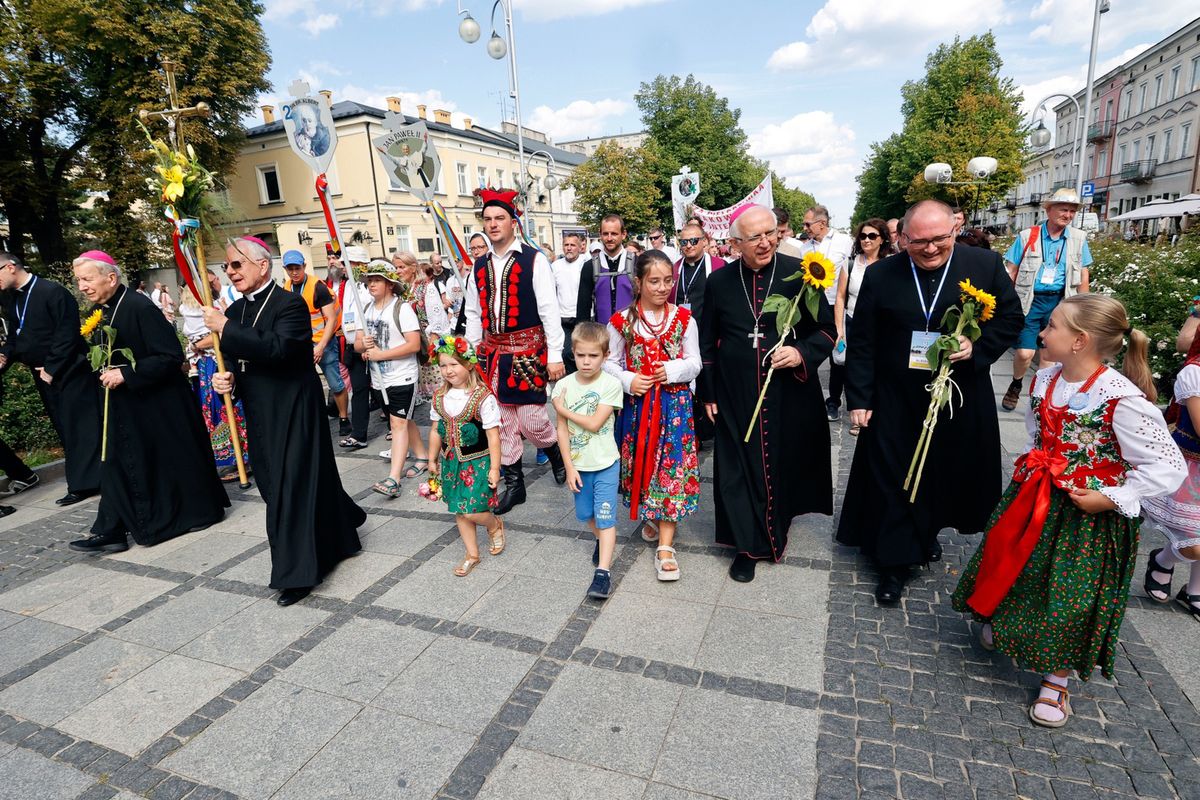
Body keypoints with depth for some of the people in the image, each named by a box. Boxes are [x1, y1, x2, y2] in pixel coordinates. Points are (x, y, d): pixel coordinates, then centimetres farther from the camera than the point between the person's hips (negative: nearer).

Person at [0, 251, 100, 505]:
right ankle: (82, 481, 15)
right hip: (44, 376, 8)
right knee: (66, 430, 9)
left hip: (70, 372, -8)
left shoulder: (53, 292, -12)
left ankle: (85, 483, 2)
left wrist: (51, 368, -15)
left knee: (80, 428, -4)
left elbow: (67, 334, -16)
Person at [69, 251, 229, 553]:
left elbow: (172, 356, -23)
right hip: (123, 404, 8)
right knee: (118, 463, 8)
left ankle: (203, 510, 24)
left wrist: (126, 374, -22)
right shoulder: (100, 311, 6)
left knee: (175, 458, 6)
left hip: (160, 403, -8)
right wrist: (105, 373, 5)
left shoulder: (140, 307, -19)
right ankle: (112, 531, 15)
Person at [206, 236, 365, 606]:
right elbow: (235, 359, 16)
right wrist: (225, 378, -5)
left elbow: (276, 347, -29)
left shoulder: (290, 304, -13)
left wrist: (225, 328, -23)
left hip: (292, 412, -8)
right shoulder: (236, 310, 11)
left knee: (292, 484, -4)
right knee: (274, 482, 16)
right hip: (260, 413, 8)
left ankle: (298, 573, 6)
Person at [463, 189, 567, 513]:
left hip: (528, 350, -5)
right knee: (502, 420, 9)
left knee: (530, 419, -6)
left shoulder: (533, 259, -6)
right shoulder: (480, 265, 11)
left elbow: (549, 310, -10)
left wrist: (555, 356, -13)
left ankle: (556, 452, 28)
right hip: (492, 352, 5)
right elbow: (473, 313, 15)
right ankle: (513, 482, 24)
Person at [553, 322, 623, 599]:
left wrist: (563, 409, -12)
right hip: (578, 464, 4)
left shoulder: (611, 384, -14)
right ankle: (602, 540, 48)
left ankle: (604, 571, 1)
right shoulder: (563, 385, -6)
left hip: (606, 464, -4)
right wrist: (569, 467, -6)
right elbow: (562, 430, -4)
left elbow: (594, 423, -21)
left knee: (605, 516, -5)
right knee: (586, 514, 20)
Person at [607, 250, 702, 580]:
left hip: (675, 404, 0)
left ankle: (665, 546, 3)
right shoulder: (622, 321, -1)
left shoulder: (684, 319, 0)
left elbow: (695, 363, 3)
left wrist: (674, 369, -17)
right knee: (642, 464, 11)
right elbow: (610, 363, 4)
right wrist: (628, 380, -14)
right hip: (638, 404, 1)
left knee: (672, 466, -3)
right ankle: (651, 517, 40)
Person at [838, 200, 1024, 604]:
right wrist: (859, 398, -5)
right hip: (896, 401, -1)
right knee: (894, 479, 5)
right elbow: (861, 342, -3)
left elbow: (1011, 317, 4)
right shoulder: (880, 275, -5)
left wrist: (978, 346, -17)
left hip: (960, 399, 2)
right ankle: (895, 562, 20)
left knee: (947, 472, 17)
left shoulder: (986, 265, -3)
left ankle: (929, 532, 45)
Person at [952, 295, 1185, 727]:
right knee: (1015, 565, 19)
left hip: (1088, 514, -5)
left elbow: (1169, 467, -20)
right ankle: (1000, 621, 48)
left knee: (1071, 595, 7)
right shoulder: (1043, 380, -3)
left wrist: (1111, 498, -21)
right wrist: (1031, 473, 8)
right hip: (1033, 497, 6)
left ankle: (1057, 679, 28)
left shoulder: (1123, 399, -24)